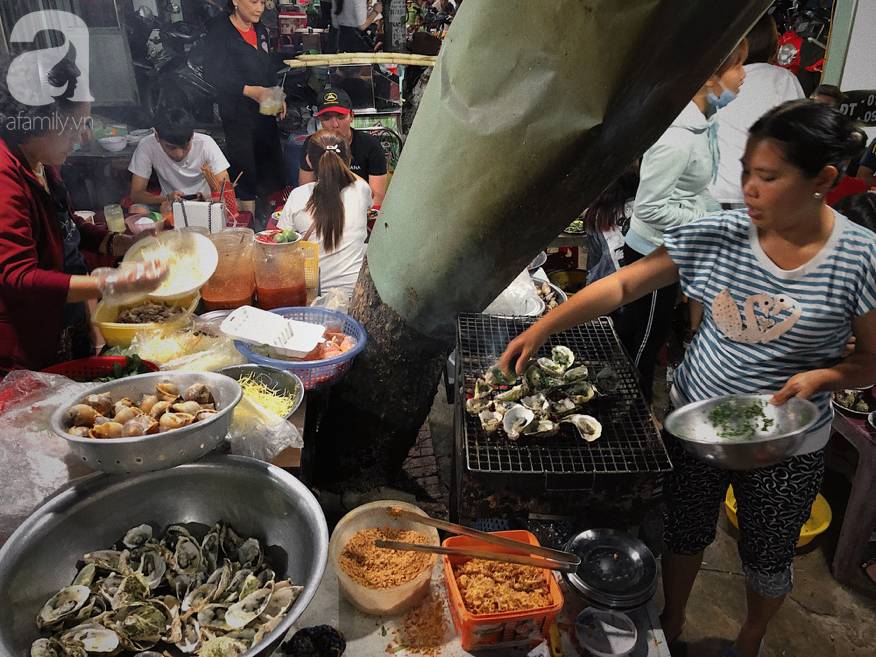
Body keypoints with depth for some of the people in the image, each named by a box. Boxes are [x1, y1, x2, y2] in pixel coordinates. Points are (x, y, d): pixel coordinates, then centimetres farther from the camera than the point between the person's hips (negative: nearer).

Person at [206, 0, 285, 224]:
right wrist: (251, 91, -26)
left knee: (272, 159, 9)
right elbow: (215, 76, -18)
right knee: (244, 165, -2)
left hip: (265, 110, 7)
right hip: (237, 114, -7)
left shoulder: (261, 30, 12)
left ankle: (268, 214, 23)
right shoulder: (219, 31, -11)